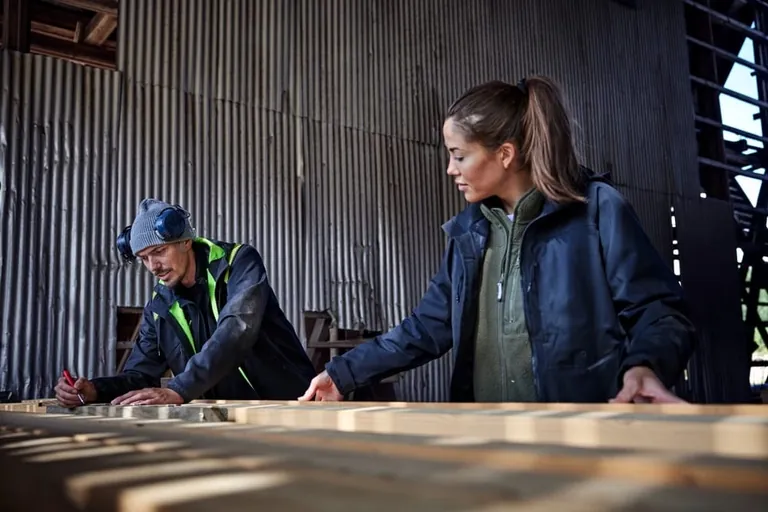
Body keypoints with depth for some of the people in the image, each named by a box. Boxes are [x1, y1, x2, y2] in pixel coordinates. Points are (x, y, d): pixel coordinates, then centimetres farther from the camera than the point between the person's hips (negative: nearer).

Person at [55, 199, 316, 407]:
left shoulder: (239, 262, -12)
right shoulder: (160, 305, 5)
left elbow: (236, 331, -28)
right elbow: (141, 373, 6)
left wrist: (179, 390, -37)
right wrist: (95, 389, -15)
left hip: (288, 401, -5)